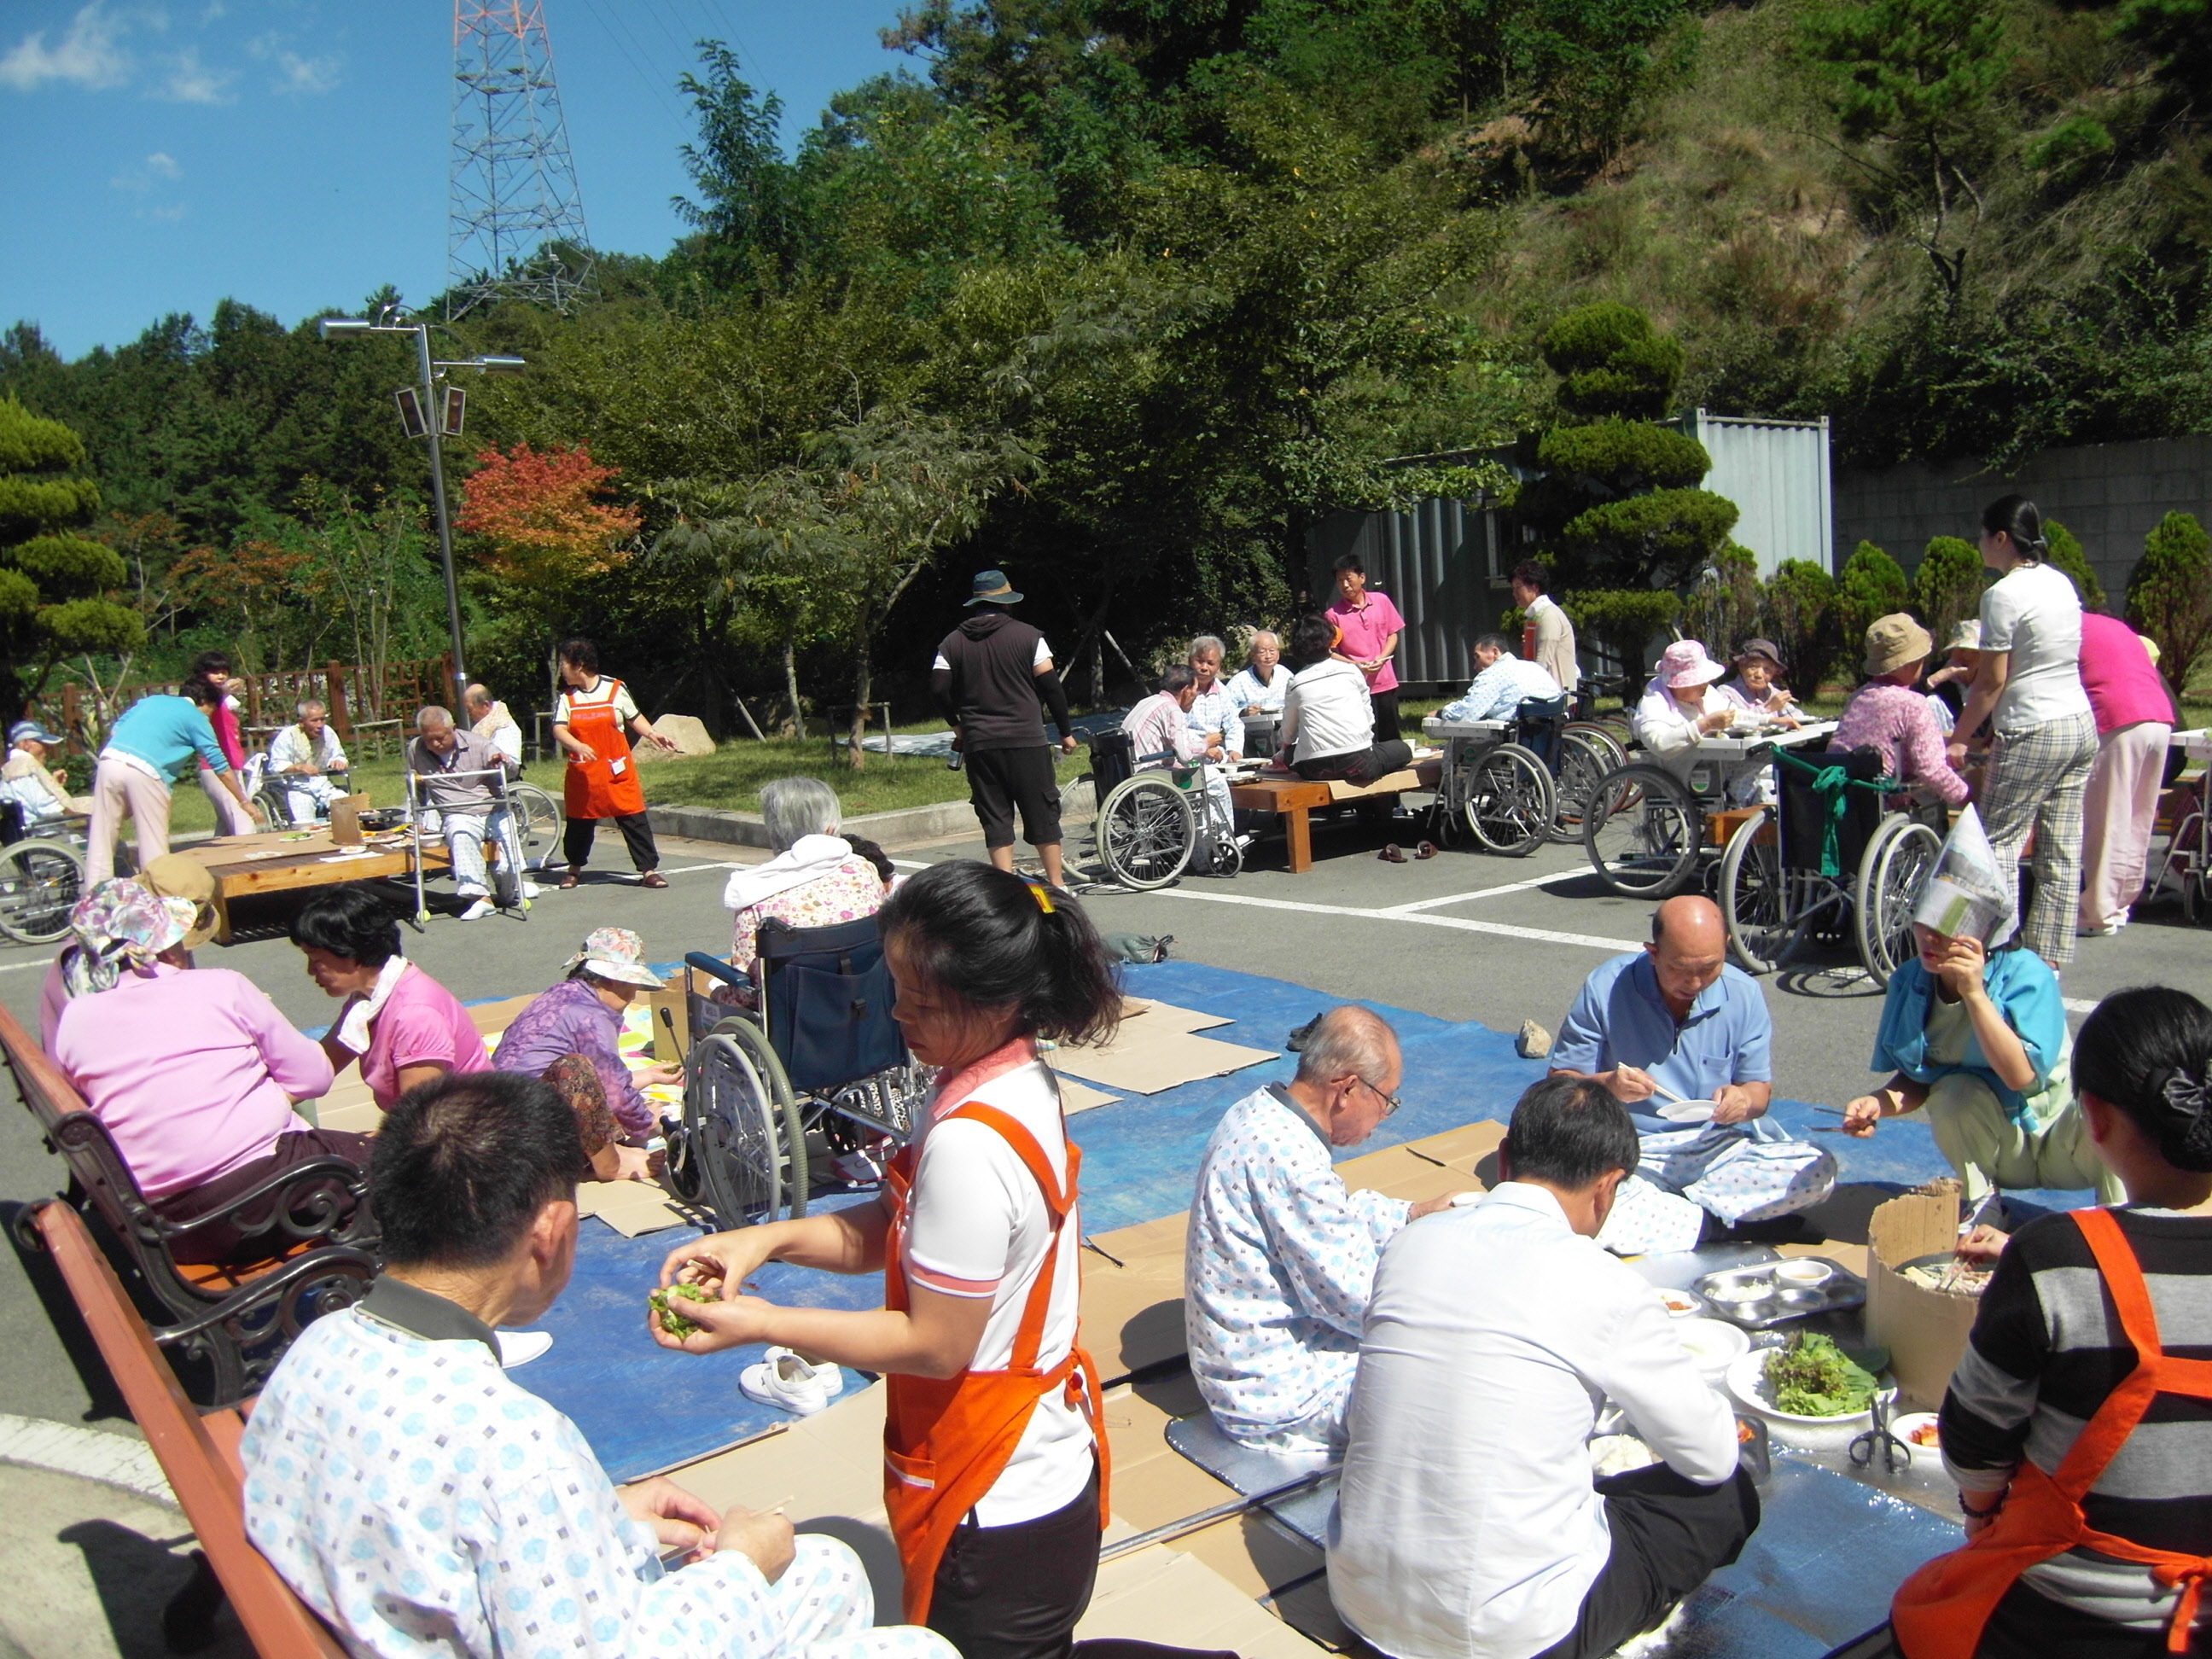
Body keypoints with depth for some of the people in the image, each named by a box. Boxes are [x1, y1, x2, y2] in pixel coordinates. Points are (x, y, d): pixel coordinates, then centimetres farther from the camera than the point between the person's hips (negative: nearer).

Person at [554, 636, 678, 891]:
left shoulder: (616, 689, 0)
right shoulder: (566, 698, 3)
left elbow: (634, 718, 11)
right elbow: (559, 730, -9)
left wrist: (652, 734, -6)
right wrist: (578, 746, -28)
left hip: (617, 771, -2)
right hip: (582, 773, 2)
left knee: (634, 819, -6)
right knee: (579, 822, 14)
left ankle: (648, 870, -2)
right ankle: (574, 868, 34)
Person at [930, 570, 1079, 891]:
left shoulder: (952, 642, 7)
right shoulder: (1027, 636, 0)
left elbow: (938, 689, 3)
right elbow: (1051, 686, -3)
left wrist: (957, 724, 20)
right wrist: (1066, 731, 6)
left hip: (978, 743, 2)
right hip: (1026, 739, -2)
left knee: (995, 816, 6)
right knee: (1042, 811, 6)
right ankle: (1056, 885, 8)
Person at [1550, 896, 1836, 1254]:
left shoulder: (1743, 994, 1)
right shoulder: (1606, 987, -8)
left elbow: (1759, 1088, 8)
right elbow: (1561, 1080, -3)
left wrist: (1745, 1099, -17)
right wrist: (1606, 1085, -25)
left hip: (1716, 1148, 3)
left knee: (1818, 1170, -24)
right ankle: (1718, 1220, -18)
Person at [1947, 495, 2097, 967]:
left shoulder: (2004, 594, -14)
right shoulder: (2061, 582, 11)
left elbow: (1993, 680, -12)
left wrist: (1959, 738, -4)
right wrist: (1959, 671, 23)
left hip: (2033, 733, -8)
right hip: (2081, 726, 8)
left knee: (1998, 842, -1)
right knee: (2063, 852, 9)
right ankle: (2049, 959, 14)